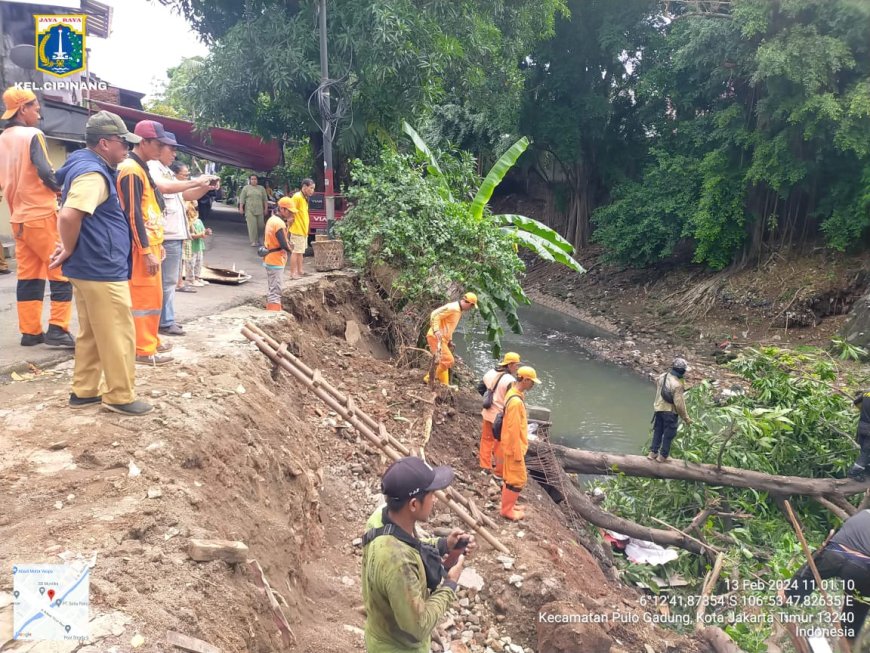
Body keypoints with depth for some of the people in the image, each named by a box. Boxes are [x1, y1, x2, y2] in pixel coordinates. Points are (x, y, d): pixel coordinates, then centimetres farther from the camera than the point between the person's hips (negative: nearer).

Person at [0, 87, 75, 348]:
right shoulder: (33, 135, -10)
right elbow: (44, 172, -21)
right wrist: (60, 189, -4)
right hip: (41, 215, -8)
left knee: (28, 275, 10)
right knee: (62, 271, -2)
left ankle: (30, 331, 13)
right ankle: (57, 329, -6)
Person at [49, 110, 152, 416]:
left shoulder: (88, 167, 15)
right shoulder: (93, 173, -18)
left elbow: (73, 216, 27)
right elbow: (68, 216, -30)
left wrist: (70, 248, 18)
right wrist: (68, 251, -16)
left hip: (90, 268, 10)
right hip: (102, 270, -10)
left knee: (91, 333, 17)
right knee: (119, 335, -1)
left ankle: (84, 391, 26)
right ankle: (120, 397, 9)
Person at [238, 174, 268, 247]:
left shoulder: (261, 188, 11)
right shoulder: (246, 188, 8)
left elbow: (265, 199, 11)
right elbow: (242, 198, 5)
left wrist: (266, 209, 4)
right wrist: (241, 207, -4)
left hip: (259, 210, 2)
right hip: (249, 210, -2)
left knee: (260, 226, 1)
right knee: (252, 226, -9)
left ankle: (257, 238, 25)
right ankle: (253, 242, -6)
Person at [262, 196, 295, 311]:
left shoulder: (272, 220, 11)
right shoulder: (279, 223, -19)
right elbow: (284, 245, -26)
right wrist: (290, 248, -3)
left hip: (269, 259, 10)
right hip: (276, 261, -10)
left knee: (271, 290, 17)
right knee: (275, 292, -9)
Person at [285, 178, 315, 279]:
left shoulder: (304, 198, 12)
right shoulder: (297, 197, -17)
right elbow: (290, 211, -24)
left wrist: (306, 228, 15)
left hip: (303, 229, 10)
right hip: (297, 229, -10)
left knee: (301, 251, 16)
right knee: (296, 252, -5)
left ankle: (299, 271, 25)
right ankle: (293, 273, 1)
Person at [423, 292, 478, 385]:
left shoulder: (459, 311, 15)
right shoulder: (452, 308, -16)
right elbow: (435, 315, -24)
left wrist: (450, 340, 22)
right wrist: (436, 331, -33)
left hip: (442, 339, 10)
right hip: (436, 337, -10)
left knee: (443, 361, 14)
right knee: (448, 360, -13)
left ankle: (444, 384, 20)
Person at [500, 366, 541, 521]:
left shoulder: (514, 394, 4)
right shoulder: (516, 401, -28)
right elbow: (513, 430, -25)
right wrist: (518, 453, -19)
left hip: (512, 445, 10)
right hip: (514, 447, -10)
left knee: (512, 476, 20)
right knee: (518, 479, 2)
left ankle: (508, 505, 33)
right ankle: (507, 510, 14)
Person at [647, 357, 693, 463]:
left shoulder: (661, 377, -5)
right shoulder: (677, 385, -25)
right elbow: (679, 404, -23)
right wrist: (686, 418, -13)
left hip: (658, 409, 7)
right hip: (670, 412, -6)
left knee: (657, 431, 19)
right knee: (668, 434, 9)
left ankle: (653, 452, 25)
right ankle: (663, 456, 16)